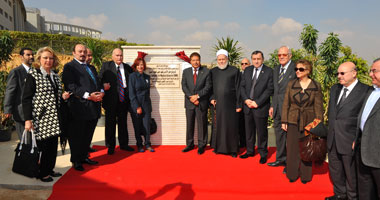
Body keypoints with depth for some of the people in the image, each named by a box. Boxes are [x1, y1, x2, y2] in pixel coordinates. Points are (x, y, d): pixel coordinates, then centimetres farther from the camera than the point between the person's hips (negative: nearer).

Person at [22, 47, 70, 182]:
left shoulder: (55, 76, 14)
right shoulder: (33, 75, -5)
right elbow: (26, 98, -9)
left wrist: (63, 96, 1)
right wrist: (28, 120, -15)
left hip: (54, 118, 6)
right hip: (40, 118, -6)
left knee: (53, 145, 11)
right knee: (42, 145, 1)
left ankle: (50, 169, 26)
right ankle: (41, 173, 17)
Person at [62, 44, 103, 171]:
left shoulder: (91, 68, 23)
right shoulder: (69, 67, -2)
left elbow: (98, 83, 20)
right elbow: (71, 86, -13)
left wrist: (101, 92, -3)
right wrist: (88, 95, -21)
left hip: (94, 107, 7)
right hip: (79, 107, -7)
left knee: (88, 135, 15)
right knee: (76, 136, 3)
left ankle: (84, 157, 28)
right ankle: (76, 161, 16)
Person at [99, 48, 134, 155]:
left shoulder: (127, 68, 8)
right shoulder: (106, 66, 2)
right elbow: (99, 79, 0)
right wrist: (103, 84, -21)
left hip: (123, 99, 3)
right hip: (111, 100, -2)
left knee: (123, 123, 13)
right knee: (110, 123, 4)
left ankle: (123, 144, 26)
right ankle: (111, 146, 16)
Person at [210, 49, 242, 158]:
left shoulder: (234, 70, 0)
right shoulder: (213, 71, 10)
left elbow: (238, 89, -2)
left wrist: (238, 104, -6)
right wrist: (211, 98, 0)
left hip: (230, 104, -3)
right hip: (217, 104, 3)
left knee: (232, 127, 3)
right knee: (218, 126, 7)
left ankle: (233, 149, 16)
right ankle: (218, 147, 22)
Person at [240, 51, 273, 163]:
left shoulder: (269, 71, -5)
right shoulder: (247, 70, 11)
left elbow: (269, 89, -10)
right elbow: (242, 86, 9)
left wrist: (257, 102, -15)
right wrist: (246, 100, -7)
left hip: (261, 107, -4)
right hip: (248, 106, 5)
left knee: (262, 132, 4)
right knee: (249, 131, 14)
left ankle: (263, 154, 18)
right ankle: (250, 151, 28)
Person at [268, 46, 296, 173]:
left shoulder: (295, 69, -10)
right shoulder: (276, 70, 14)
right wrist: (272, 106, 14)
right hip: (277, 108, 7)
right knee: (279, 134, 16)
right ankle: (280, 159, 31)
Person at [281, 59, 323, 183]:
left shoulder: (316, 86, -2)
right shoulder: (291, 84, 2)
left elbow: (318, 106, -1)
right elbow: (286, 103, 4)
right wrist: (284, 121, 1)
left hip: (308, 122, -1)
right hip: (293, 121, 1)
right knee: (292, 148, 7)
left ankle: (305, 175, 25)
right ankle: (292, 174, 23)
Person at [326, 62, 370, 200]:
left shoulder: (365, 91, -12)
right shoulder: (335, 89, 10)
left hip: (350, 141, -6)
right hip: (333, 140, 7)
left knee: (351, 174, 10)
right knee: (335, 170, 20)